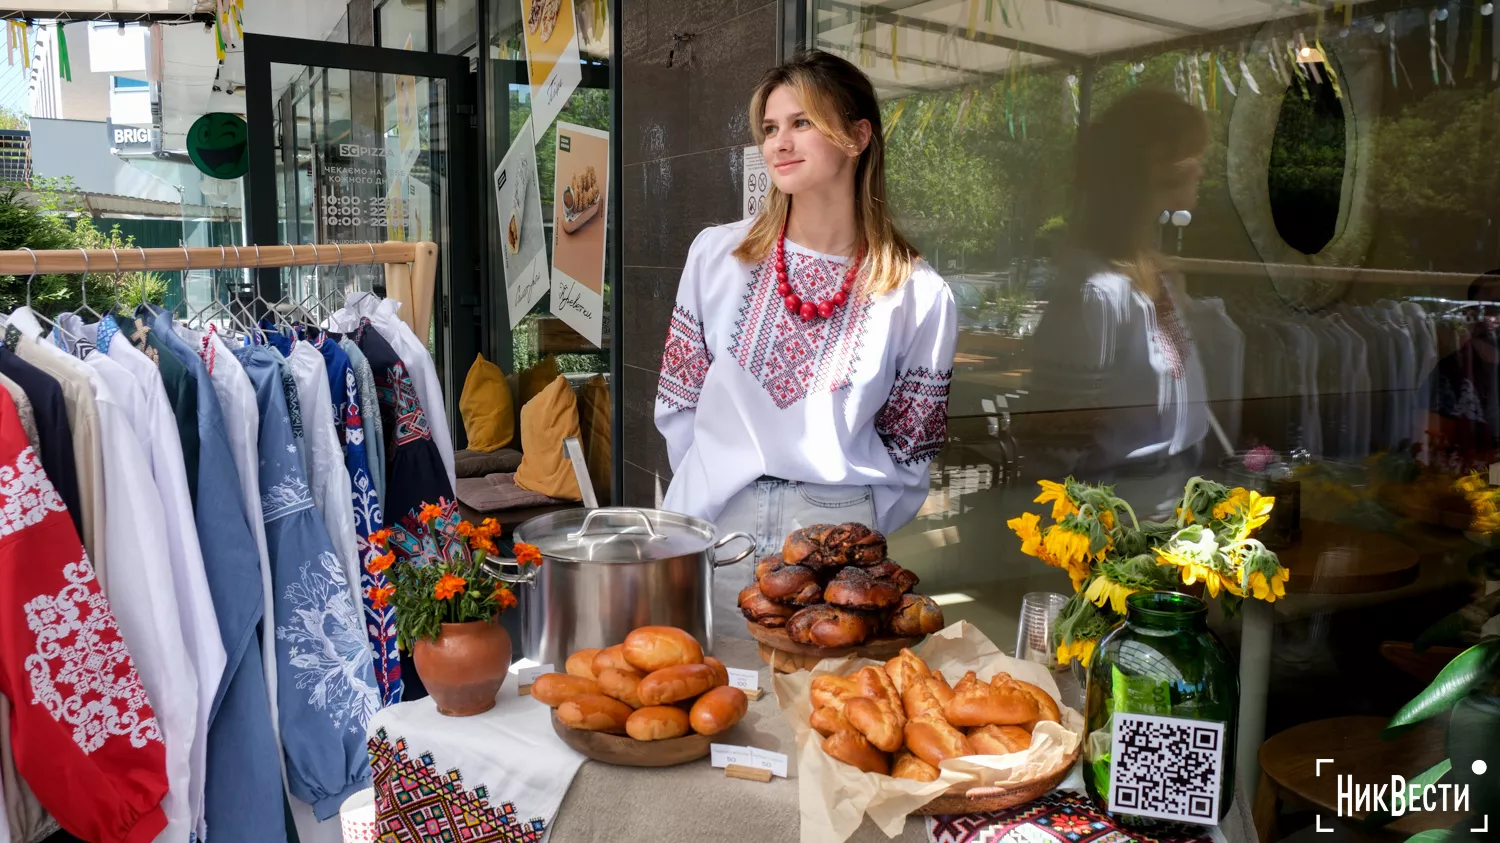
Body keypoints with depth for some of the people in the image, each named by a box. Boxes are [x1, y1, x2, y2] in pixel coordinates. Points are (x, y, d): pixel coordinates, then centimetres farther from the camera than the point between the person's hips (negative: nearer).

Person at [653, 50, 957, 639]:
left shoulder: (919, 295, -2)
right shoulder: (716, 254, 2)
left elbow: (908, 449, 5)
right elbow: (679, 404, 7)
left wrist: (850, 531, -2)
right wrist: (717, 487, 2)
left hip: (835, 530, -1)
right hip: (712, 530, 2)